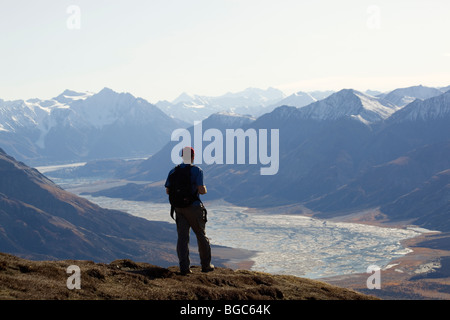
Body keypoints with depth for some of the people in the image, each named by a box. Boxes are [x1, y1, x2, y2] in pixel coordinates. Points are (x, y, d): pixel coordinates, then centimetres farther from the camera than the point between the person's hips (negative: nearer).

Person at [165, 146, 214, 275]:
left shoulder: (173, 171, 5)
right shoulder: (197, 170, -9)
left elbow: (168, 191, 7)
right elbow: (201, 190, -18)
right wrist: (205, 190, 5)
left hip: (179, 208, 3)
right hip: (194, 207, -3)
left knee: (182, 237, 2)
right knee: (201, 236, 11)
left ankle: (184, 267, -7)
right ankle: (206, 265, 19)